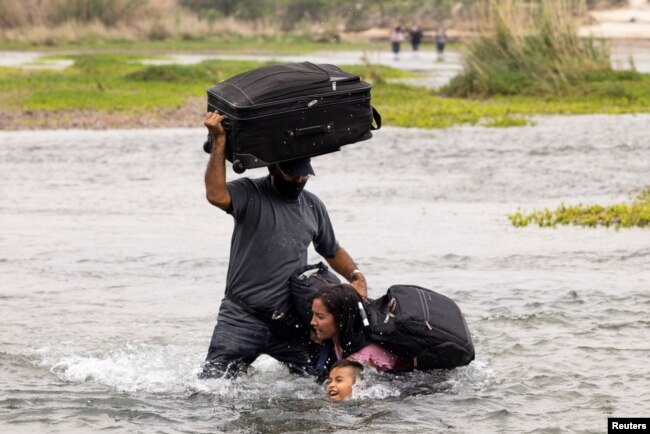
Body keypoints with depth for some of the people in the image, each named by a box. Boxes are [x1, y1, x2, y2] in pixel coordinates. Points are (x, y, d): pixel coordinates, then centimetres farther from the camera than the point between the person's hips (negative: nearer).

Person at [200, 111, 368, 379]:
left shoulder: (313, 206, 13)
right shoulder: (250, 195, -5)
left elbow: (332, 251, 26)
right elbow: (216, 194, -27)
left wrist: (356, 276, 9)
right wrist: (219, 141, -30)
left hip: (290, 323, 4)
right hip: (243, 318, -4)